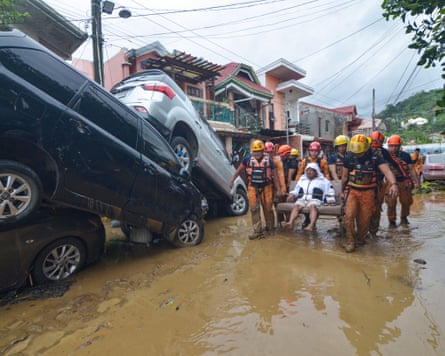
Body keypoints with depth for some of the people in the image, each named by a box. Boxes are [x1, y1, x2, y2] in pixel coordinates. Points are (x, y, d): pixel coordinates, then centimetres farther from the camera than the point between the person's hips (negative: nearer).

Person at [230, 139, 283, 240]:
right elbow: (239, 170, 9)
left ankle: (270, 228, 30)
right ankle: (258, 231, 4)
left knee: (267, 209, 10)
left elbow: (274, 176, 1)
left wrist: (279, 189, -2)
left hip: (266, 188, 0)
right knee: (254, 209, -3)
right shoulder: (248, 159, -3)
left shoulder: (269, 161, -4)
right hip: (253, 188, 1)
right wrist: (232, 180, 6)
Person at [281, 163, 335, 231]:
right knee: (296, 206, -30)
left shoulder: (323, 181, 22)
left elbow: (330, 190, 17)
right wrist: (292, 195, 11)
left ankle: (311, 225, -54)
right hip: (302, 199, 3)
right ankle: (290, 222, -48)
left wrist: (330, 200, 3)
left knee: (313, 206, -37)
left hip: (315, 200, -2)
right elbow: (296, 190, 31)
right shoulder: (302, 180, 30)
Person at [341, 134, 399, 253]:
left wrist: (393, 184, -40)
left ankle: (360, 239, 31)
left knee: (364, 220, 6)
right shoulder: (349, 157, -2)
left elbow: (387, 171, -21)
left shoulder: (375, 157, -7)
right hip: (352, 190, 1)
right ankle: (350, 241, 0)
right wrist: (342, 191, 16)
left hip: (368, 192, 0)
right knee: (349, 215, -16)